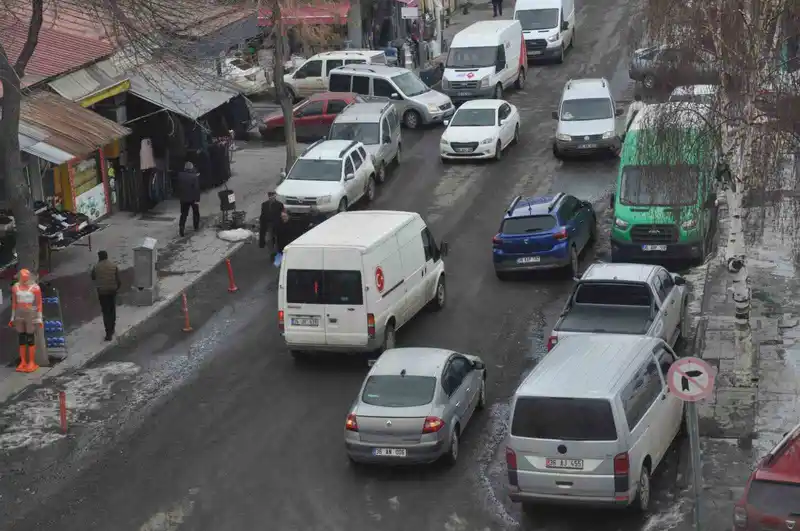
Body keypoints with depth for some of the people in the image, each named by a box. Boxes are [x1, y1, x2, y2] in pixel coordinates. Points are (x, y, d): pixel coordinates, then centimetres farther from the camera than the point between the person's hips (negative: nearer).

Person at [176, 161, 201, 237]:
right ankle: (196, 227, 27)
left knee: (183, 214, 6)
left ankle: (181, 226, -13)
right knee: (195, 212, 18)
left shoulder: (180, 175, -5)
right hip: (193, 198, -2)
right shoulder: (194, 177, -17)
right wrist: (197, 199, -16)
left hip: (183, 198, 2)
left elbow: (179, 186, 9)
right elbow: (197, 188, -18)